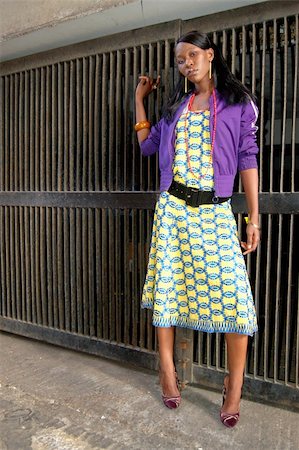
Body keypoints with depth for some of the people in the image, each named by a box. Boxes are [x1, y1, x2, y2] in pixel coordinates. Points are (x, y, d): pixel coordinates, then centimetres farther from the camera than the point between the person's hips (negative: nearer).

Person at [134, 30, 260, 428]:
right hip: (173, 208, 3)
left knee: (233, 295, -7)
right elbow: (148, 145, 25)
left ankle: (234, 387, 10)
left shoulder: (237, 102, 7)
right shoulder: (177, 106, 17)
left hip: (216, 212, -3)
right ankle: (167, 372, 22)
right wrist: (139, 100, 24)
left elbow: (247, 158, 1)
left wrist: (254, 219, -5)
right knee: (168, 287, 5)